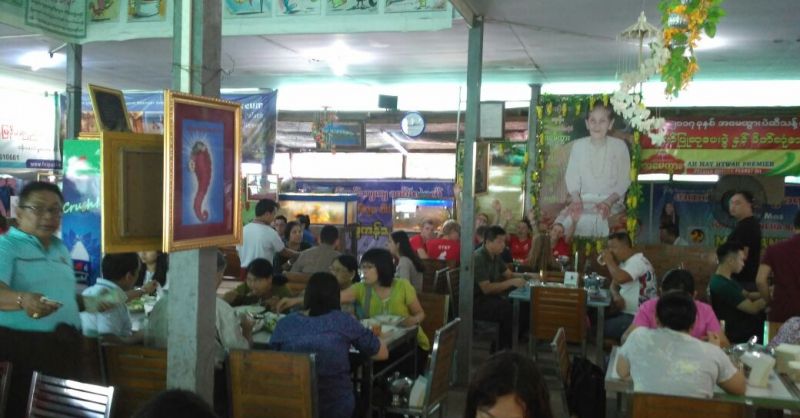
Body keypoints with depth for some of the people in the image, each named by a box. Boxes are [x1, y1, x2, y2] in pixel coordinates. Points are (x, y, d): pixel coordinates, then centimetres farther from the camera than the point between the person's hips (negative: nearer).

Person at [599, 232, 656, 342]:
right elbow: (614, 285, 15)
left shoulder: (637, 261, -17)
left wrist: (609, 260, -17)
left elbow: (619, 278, -34)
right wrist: (616, 296, -8)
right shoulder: (624, 262, 16)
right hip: (626, 313, 10)